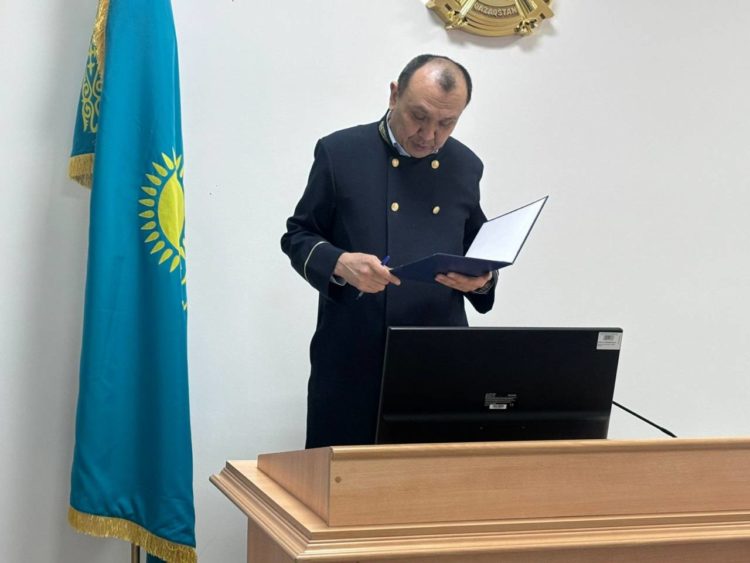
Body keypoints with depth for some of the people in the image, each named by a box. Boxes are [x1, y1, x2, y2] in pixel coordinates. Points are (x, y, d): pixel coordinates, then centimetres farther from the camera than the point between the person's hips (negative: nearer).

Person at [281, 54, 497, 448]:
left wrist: (483, 278, -4)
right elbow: (297, 236, 3)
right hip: (351, 361, -2)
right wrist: (339, 263, -17)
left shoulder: (465, 167, 8)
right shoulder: (340, 152, -2)